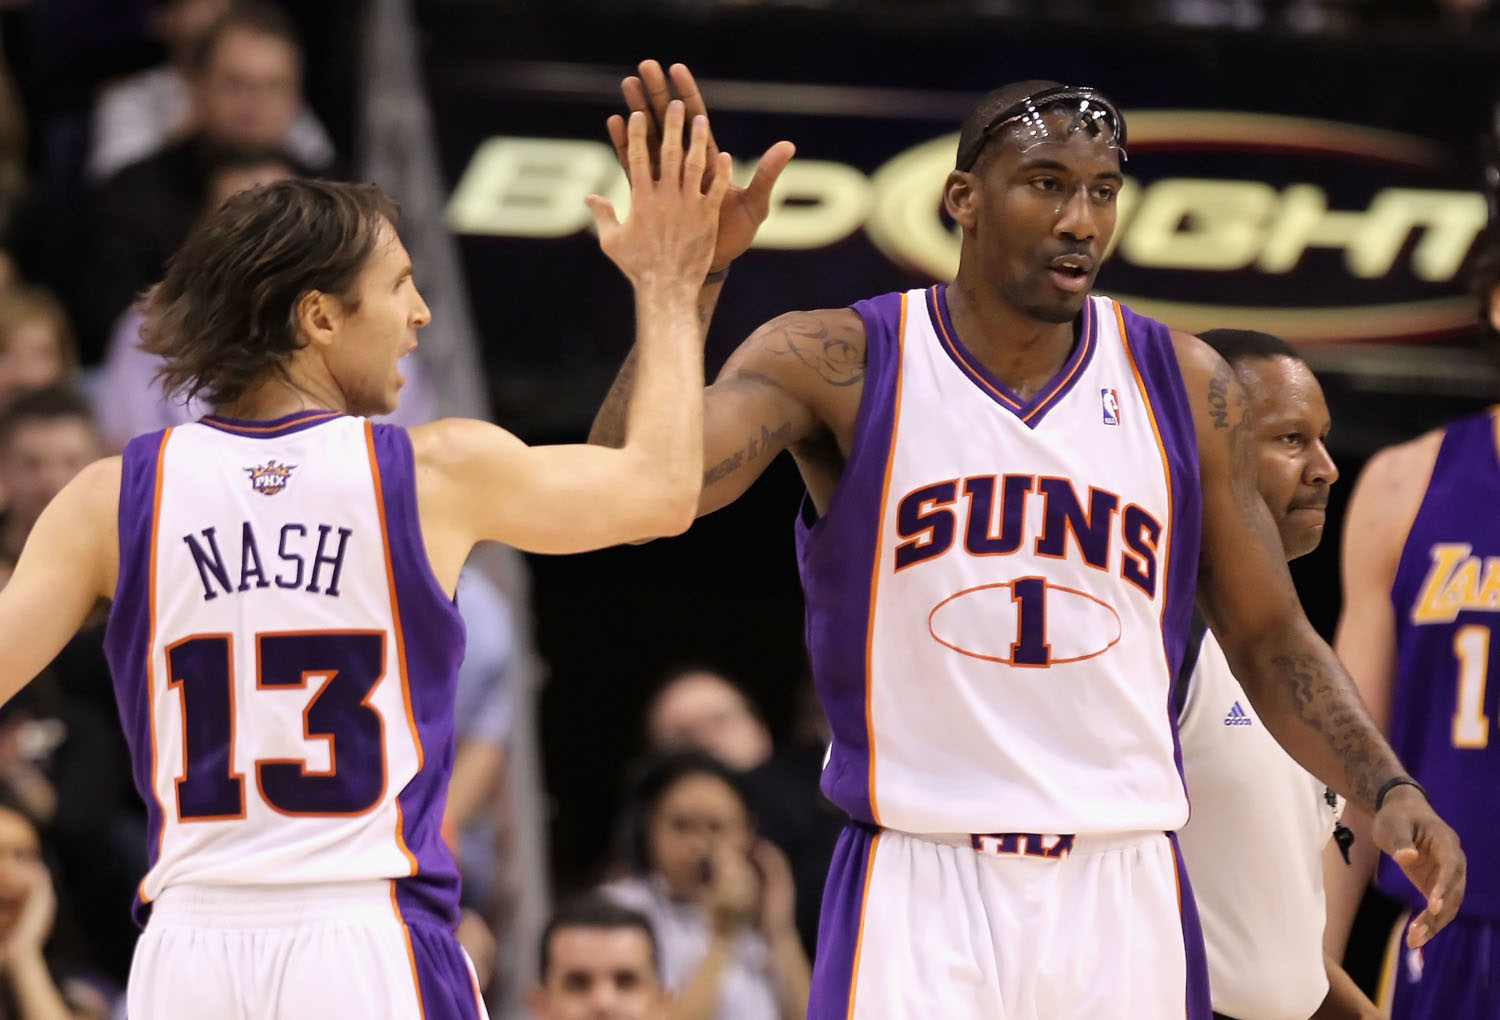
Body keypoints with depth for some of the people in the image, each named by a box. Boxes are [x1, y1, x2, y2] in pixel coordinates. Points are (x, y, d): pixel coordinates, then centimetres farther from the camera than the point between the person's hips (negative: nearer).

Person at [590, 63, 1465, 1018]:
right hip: (918, 895, -3)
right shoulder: (840, 362, -3)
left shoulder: (1189, 388, 6)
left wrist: (1387, 790, -2)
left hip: (1125, 898, 3)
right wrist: (690, 273, -28)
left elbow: (1268, 636, 13)